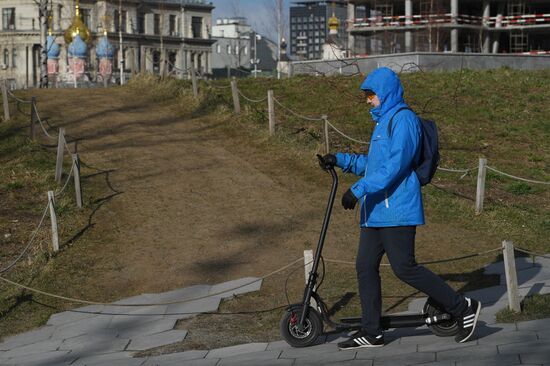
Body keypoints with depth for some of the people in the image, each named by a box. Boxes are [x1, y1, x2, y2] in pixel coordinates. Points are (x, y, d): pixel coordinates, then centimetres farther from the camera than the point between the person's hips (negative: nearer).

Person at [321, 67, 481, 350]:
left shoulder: (403, 119, -12)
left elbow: (395, 165, -22)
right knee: (365, 267, 7)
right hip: (375, 210, 10)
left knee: (405, 269, -8)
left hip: (396, 209, -10)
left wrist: (358, 190, -25)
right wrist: (341, 160, 17)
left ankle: (463, 308, 4)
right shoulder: (383, 121, 21)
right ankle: (371, 332, 13)